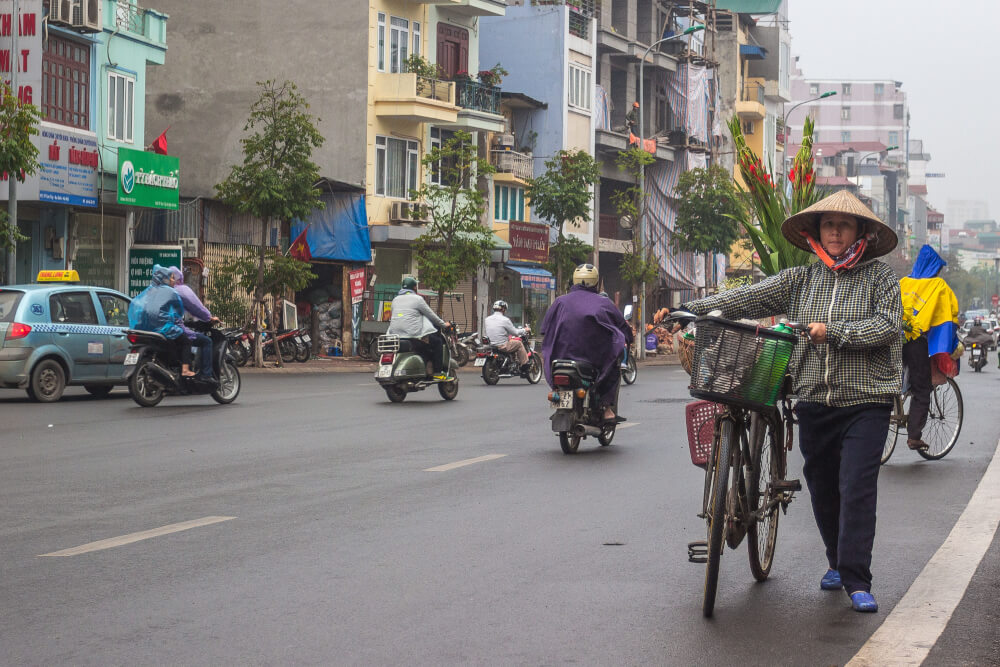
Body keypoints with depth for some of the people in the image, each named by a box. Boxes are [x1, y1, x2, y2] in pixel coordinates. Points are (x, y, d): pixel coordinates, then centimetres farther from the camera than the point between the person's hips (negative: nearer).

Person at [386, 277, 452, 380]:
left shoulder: (395, 300, 18)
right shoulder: (417, 299, -1)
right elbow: (431, 315, 4)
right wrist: (444, 324, 19)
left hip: (395, 335, 7)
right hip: (413, 335, -7)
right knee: (438, 342, 7)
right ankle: (438, 373, 1)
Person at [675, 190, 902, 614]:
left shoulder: (879, 277, 1)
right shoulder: (800, 279, 8)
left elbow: (888, 325, -11)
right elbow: (749, 298, 2)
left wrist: (833, 332, -18)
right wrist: (689, 310, -6)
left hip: (865, 403, -4)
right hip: (814, 400, 4)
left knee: (857, 487, -11)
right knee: (821, 486, 10)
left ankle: (857, 580, -6)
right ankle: (838, 562, 30)